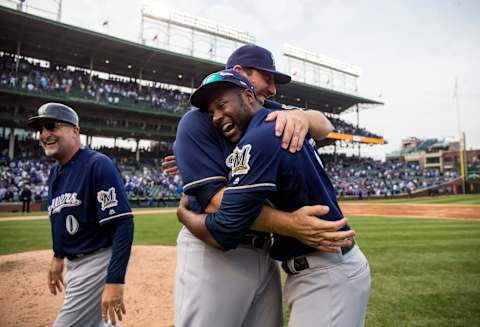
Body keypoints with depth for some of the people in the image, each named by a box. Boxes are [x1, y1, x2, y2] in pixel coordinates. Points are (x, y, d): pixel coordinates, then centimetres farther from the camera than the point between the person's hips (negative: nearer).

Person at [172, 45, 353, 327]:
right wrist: (291, 225, -30)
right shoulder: (198, 121, -10)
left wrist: (300, 116, -23)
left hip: (264, 250, 6)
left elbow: (325, 126, 2)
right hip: (212, 253, -5)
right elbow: (214, 199, -21)